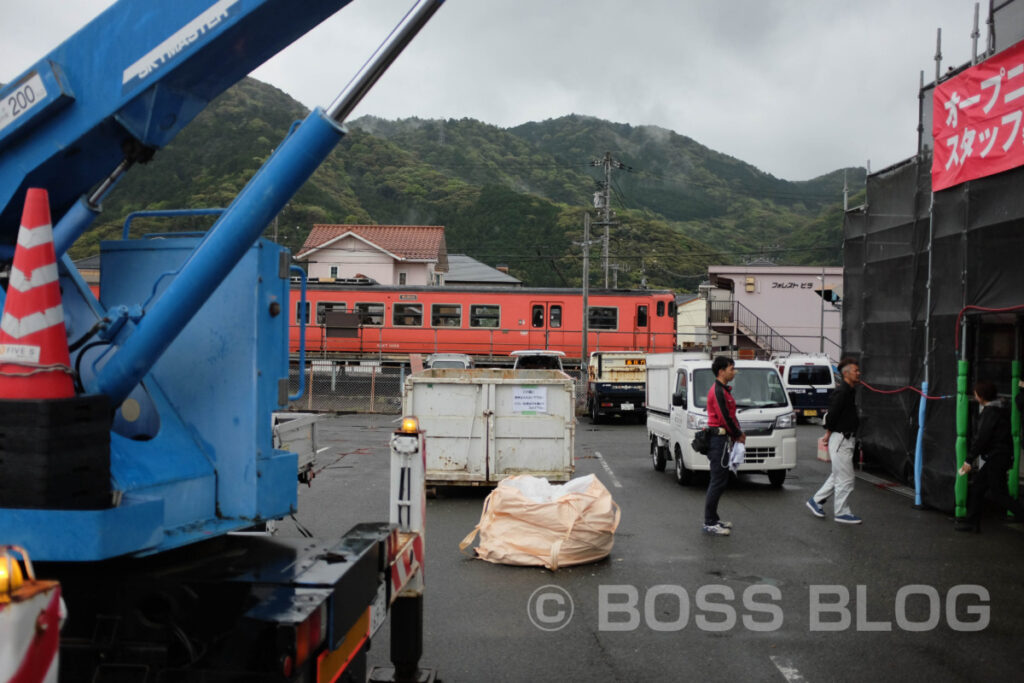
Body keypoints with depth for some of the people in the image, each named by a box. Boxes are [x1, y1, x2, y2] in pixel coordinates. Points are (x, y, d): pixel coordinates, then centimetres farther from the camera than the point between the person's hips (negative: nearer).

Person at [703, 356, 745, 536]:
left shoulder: (723, 390, 17)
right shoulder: (718, 391, -16)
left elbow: (730, 414, 18)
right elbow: (725, 418, -19)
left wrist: (738, 433, 7)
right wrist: (738, 435, -7)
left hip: (719, 438, 11)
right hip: (719, 439, -11)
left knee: (718, 480, 15)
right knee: (718, 481, -9)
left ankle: (713, 519, 23)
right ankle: (709, 523, -6)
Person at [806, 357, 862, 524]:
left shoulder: (850, 391, 14)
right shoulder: (842, 392, -18)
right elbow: (832, 413, -22)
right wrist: (829, 433, -10)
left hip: (847, 440, 10)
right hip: (840, 439, -10)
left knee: (838, 476, 18)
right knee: (845, 479, -2)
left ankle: (816, 501, 27)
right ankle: (841, 513, 8)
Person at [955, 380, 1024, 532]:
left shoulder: (991, 412, -19)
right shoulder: (1001, 408, 11)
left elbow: (982, 438, -20)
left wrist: (969, 460, -16)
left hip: (996, 458, -10)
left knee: (998, 493, -5)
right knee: (976, 486, 13)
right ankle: (972, 521, 18)